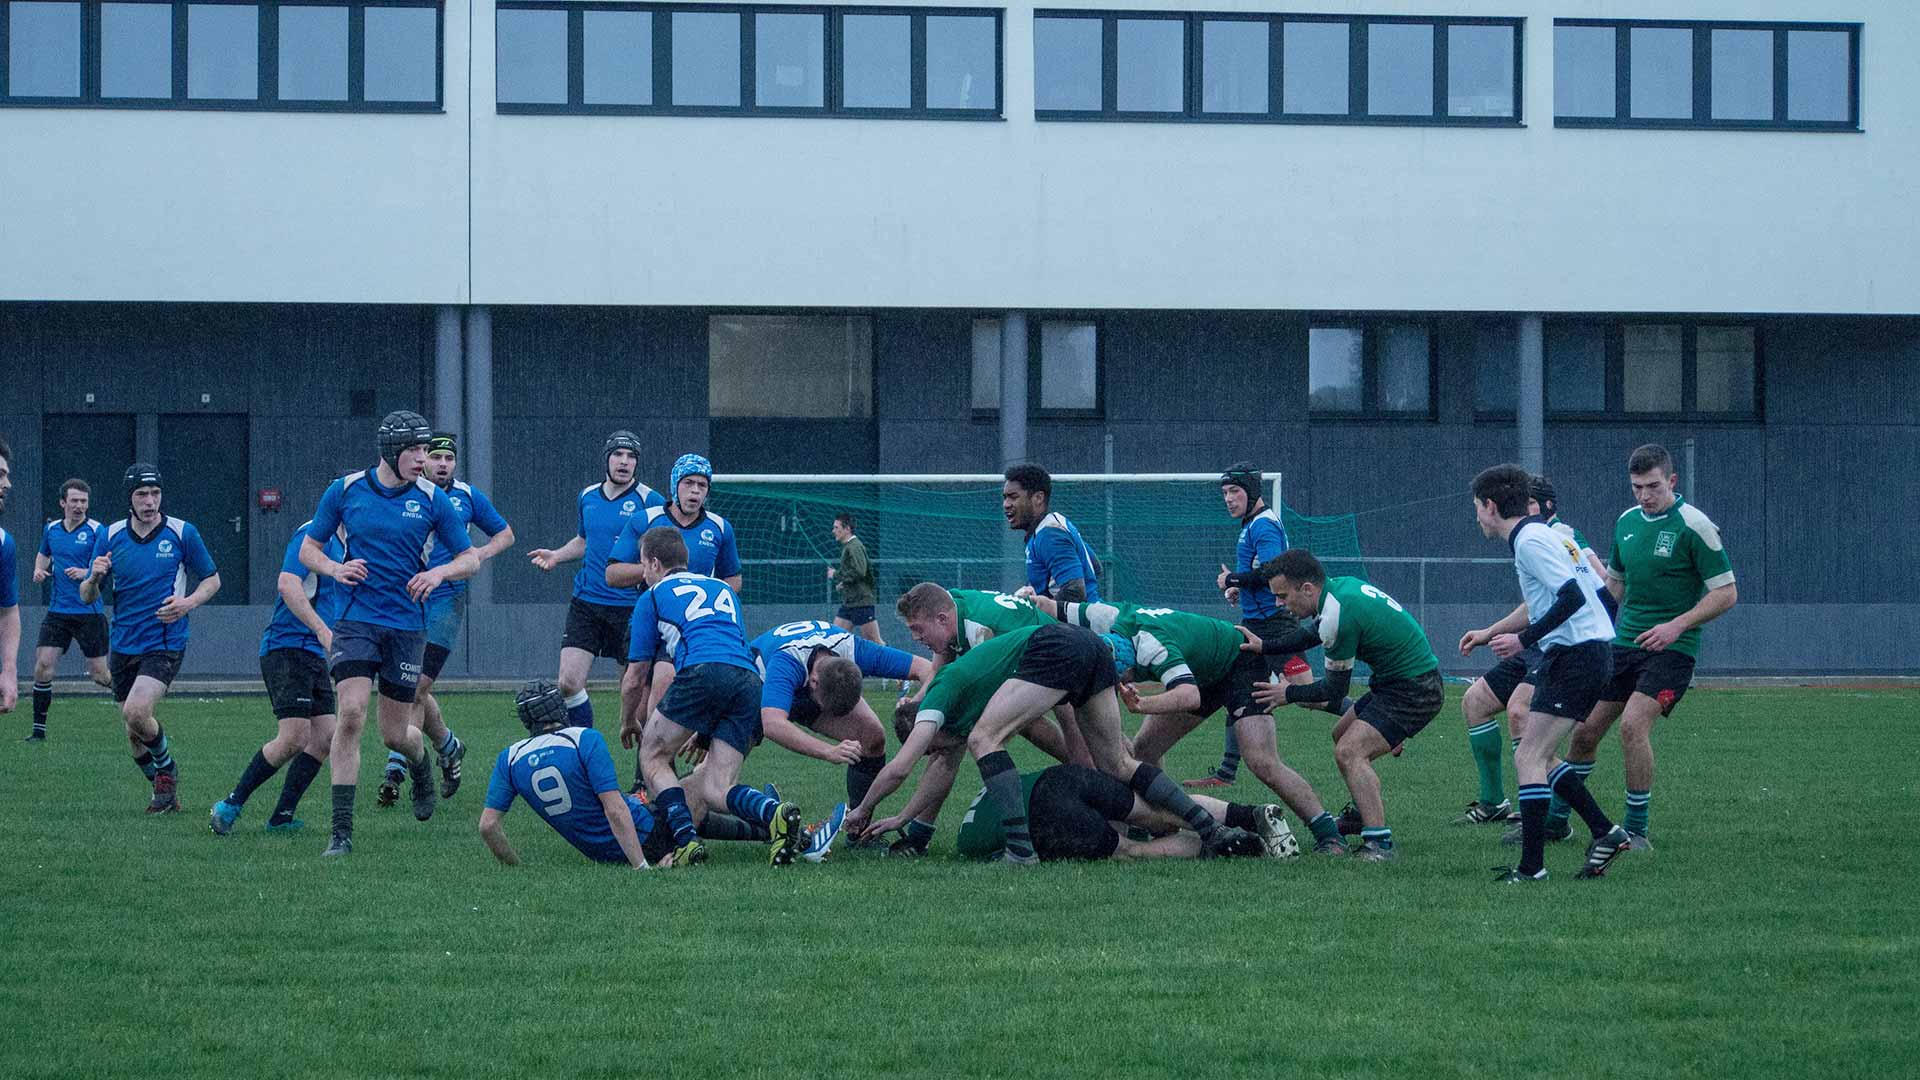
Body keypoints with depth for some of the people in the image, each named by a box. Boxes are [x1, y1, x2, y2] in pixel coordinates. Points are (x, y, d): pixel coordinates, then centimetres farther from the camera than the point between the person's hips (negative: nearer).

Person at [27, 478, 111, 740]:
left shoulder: (96, 531, -7)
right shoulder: (51, 529, 9)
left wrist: (85, 572, -27)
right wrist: (39, 569, 7)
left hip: (89, 613, -4)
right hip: (58, 611, 4)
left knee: (99, 674, -1)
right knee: (43, 666, -8)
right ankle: (39, 728, 0)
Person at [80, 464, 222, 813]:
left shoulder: (182, 533, -4)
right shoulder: (109, 536, 2)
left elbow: (212, 579, 7)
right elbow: (87, 597, 6)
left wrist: (189, 603, -13)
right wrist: (93, 578, -17)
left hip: (165, 644, -4)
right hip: (122, 646, 4)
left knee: (136, 711, -24)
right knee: (133, 735, 7)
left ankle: (167, 769, 2)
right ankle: (165, 793, 28)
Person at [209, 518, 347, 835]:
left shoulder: (343, 547, 20)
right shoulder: (314, 534, -9)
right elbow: (287, 584, -22)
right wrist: (321, 629, -27)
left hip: (314, 654, 10)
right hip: (287, 647, -10)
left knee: (324, 738, 0)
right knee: (295, 737, -16)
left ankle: (281, 818, 4)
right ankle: (230, 806, -6)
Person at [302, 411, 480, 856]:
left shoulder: (432, 499, 0)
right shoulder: (344, 490, 1)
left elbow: (471, 559, 6)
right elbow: (308, 549, 10)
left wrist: (440, 572, -15)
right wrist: (334, 568, -11)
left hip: (407, 627, 1)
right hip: (356, 621, -1)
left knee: (394, 734, 5)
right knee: (351, 715, -18)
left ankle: (423, 768, 44)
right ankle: (342, 831, -14)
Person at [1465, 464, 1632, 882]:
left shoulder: (1530, 541, -13)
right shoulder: (1543, 532, 18)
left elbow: (1572, 596, -23)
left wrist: (1524, 639, -17)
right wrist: (1491, 632, 32)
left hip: (1575, 656, -10)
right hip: (1589, 654, 10)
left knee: (1528, 758, -10)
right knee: (1539, 757, 16)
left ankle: (1531, 866, -13)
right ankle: (1605, 832, 14)